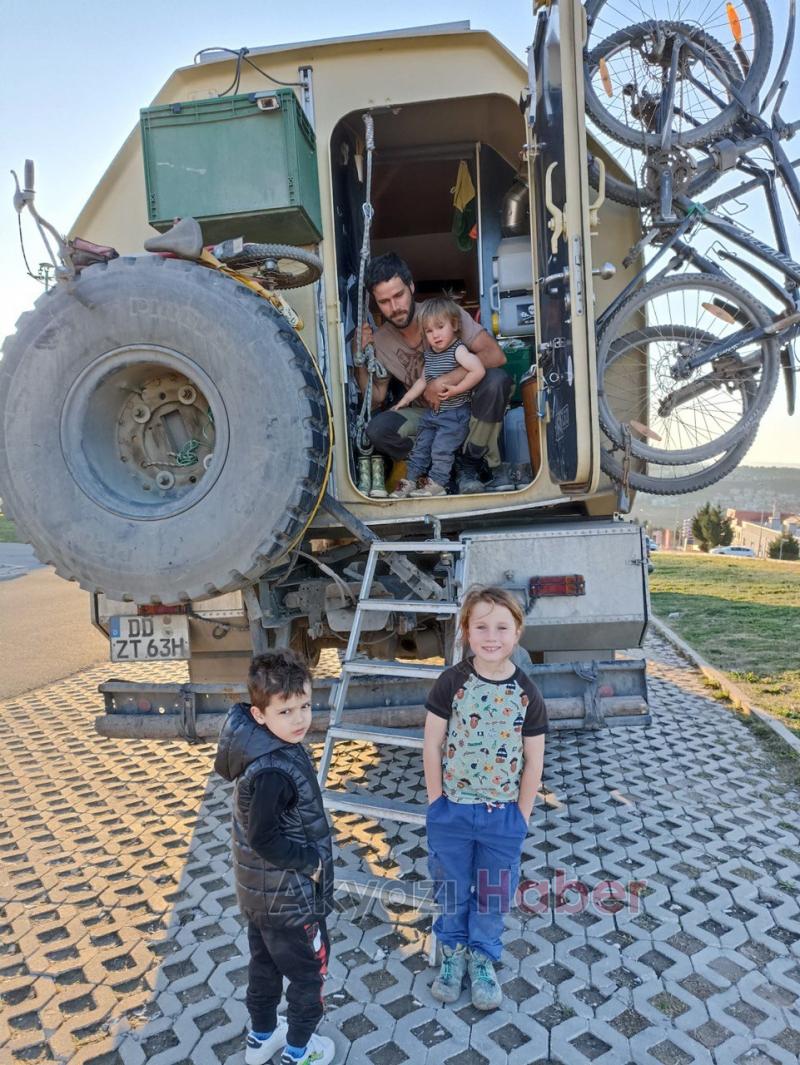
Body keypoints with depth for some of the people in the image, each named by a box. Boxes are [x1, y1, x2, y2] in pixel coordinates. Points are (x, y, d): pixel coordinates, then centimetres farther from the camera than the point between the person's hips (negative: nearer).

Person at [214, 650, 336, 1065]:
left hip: (260, 891, 8)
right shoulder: (274, 771, -34)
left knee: (265, 965, 28)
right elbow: (265, 839, -32)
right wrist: (311, 862, -18)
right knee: (309, 973, 17)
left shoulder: (261, 748, -7)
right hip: (290, 896, -8)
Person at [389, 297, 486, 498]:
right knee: (420, 446, 9)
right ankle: (410, 480, 16)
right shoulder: (429, 354, 8)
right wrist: (403, 401, 17)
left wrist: (456, 389, -26)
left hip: (454, 414, -8)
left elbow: (478, 370, -28)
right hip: (432, 412, 8)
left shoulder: (458, 350, -14)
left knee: (441, 449, -9)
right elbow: (422, 381, 19)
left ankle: (436, 483, 1)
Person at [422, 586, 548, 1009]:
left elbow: (533, 761, -4)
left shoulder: (526, 692, -12)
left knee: (494, 893, 18)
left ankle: (482, 957, 42)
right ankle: (452, 951, 43)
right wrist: (437, 803, -6)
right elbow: (432, 745, -8)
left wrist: (521, 816, -1)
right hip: (452, 809, -1)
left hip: (504, 814, 1)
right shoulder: (451, 682, -15)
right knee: (451, 888, 18)